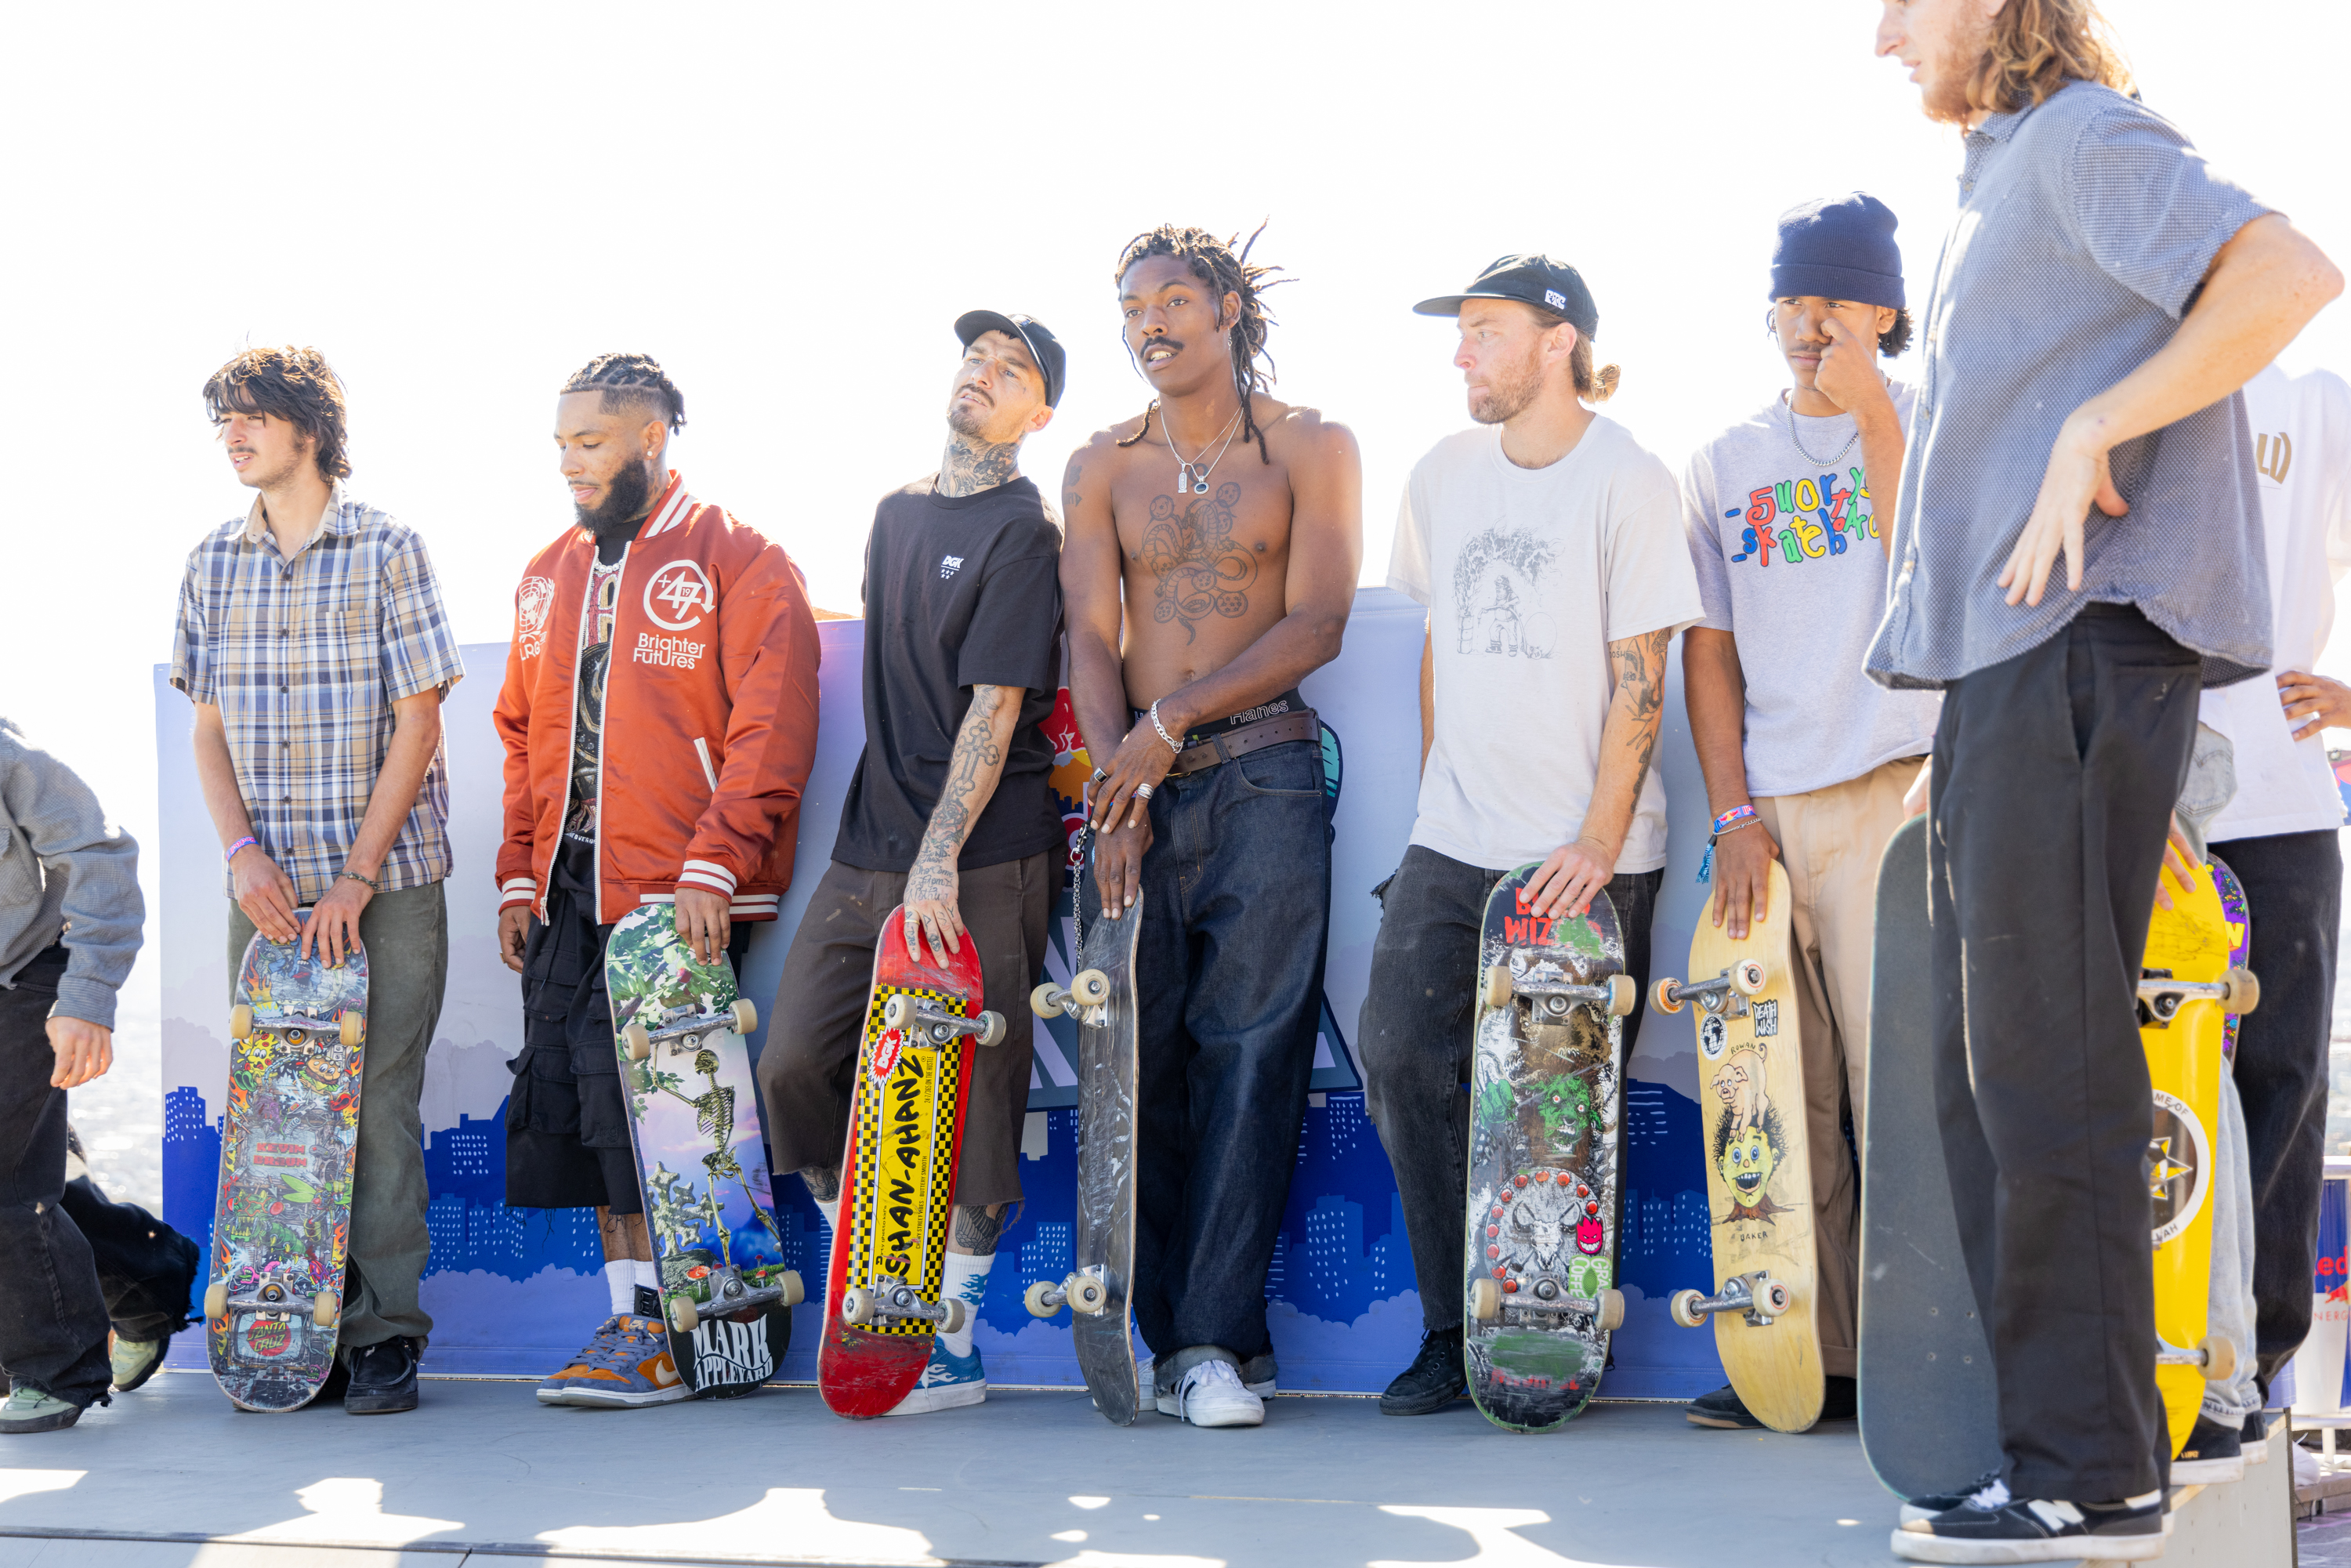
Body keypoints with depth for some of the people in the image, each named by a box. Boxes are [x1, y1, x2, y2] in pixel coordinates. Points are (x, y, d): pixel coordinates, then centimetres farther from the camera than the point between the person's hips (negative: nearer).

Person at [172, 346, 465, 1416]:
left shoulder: (387, 549, -1)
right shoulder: (214, 563, 11)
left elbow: (417, 724, -4)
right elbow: (208, 730, 12)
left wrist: (358, 875, -11)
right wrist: (242, 852, -5)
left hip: (386, 879, -4)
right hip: (266, 887, 4)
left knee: (379, 1103, -5)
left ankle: (384, 1335, -1)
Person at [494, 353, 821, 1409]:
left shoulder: (737, 562, -3)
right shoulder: (547, 576, 19)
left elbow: (771, 728, -10)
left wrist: (711, 865, -18)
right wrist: (520, 878, 14)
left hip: (683, 896, -7)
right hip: (568, 896, 7)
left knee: (637, 1101, -12)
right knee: (578, 1105, 4)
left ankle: (658, 1335, -5)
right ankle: (632, 1320, 11)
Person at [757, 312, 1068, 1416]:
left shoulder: (1023, 532, -7)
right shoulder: (897, 513, 17)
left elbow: (995, 705, -14)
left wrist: (940, 859, -21)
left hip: (980, 865, -7)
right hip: (871, 847, 7)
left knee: (965, 1098, -3)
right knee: (796, 1061, 1)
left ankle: (954, 1341, 5)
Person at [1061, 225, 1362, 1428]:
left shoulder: (1310, 448, 5)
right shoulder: (1102, 468, 13)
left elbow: (1316, 625, -4)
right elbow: (1092, 641, 6)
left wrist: (1172, 721, -10)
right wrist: (1120, 786, -9)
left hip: (1263, 776, -3)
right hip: (1136, 784, 3)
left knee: (1249, 1049, -8)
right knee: (1139, 1056, -2)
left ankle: (1215, 1338, -7)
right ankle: (1185, 1340, 3)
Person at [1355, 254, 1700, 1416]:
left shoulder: (1628, 482, -7)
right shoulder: (1444, 476, 11)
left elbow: (1638, 676, -9)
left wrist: (1598, 842, -15)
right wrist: (1436, 800, 15)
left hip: (1587, 855, -5)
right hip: (1453, 843, 5)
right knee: (1401, 1057, -8)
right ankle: (1455, 1334, 2)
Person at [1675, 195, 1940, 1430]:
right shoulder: (1724, 465, 17)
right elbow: (1709, 650, 14)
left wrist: (1870, 408, -11)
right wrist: (1733, 816, 3)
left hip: (1894, 790, -4)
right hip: (1766, 809, 4)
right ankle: (1820, 1361, 5)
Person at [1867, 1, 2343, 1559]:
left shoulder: (2085, 137, -4)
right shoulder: (2003, 184, 25)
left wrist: (2089, 437, -17)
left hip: (2080, 647, -10)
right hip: (2003, 668, 10)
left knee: (2048, 1058, -11)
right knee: (1987, 1069, 9)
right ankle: (2048, 1441, 12)